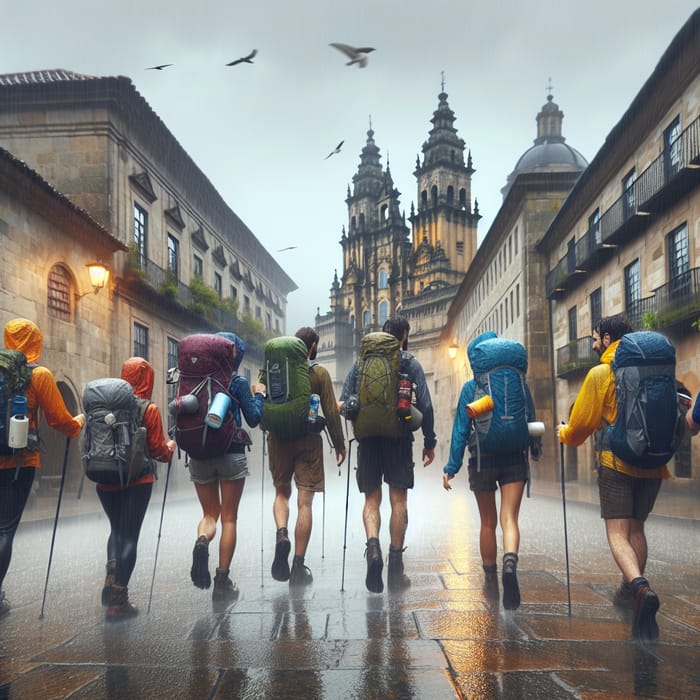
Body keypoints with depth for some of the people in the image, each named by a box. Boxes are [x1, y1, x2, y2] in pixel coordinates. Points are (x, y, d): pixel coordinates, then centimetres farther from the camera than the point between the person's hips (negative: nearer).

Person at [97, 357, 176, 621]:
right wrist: (170, 447, 14)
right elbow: (158, 449, -7)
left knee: (116, 529, 23)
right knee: (129, 536, 4)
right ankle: (118, 602, 6)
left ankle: (111, 583, 7)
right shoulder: (149, 409, -9)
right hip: (137, 481, -4)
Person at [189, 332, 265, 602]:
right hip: (231, 454, -3)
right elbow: (253, 418, -5)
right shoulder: (238, 383, -4)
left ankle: (202, 541, -17)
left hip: (199, 455, 3)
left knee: (210, 513, 17)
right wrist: (259, 394, 10)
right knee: (229, 517, 6)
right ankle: (222, 581, 5)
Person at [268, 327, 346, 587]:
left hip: (278, 439, 3)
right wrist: (339, 444, 6)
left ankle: (281, 534, -8)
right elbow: (331, 412, -3)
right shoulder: (319, 373, -2)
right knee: (304, 501, 1)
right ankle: (298, 568, 3)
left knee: (282, 492, 21)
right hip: (308, 441, -2)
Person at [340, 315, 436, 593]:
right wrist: (429, 443, 5)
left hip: (368, 439, 2)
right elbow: (425, 406, -2)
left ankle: (373, 545, -17)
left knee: (372, 499, 9)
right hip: (400, 439, -2)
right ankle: (395, 568, 6)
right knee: (399, 501, 5)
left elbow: (343, 403, 4)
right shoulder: (411, 364, 2)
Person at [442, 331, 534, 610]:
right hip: (515, 458, 1)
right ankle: (510, 563, -33)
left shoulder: (470, 388, -4)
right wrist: (534, 450, 21)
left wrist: (451, 467, 0)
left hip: (482, 459, 0)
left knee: (488, 522, 14)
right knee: (509, 518, -4)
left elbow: (461, 429, -4)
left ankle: (490, 581, 24)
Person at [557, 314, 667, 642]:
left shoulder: (600, 373, -7)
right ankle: (631, 590, 30)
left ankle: (640, 589, -28)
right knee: (636, 529, 19)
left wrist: (565, 434, 19)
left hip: (616, 462, -5)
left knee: (617, 532, -5)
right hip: (651, 464, 5)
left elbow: (583, 421, -2)